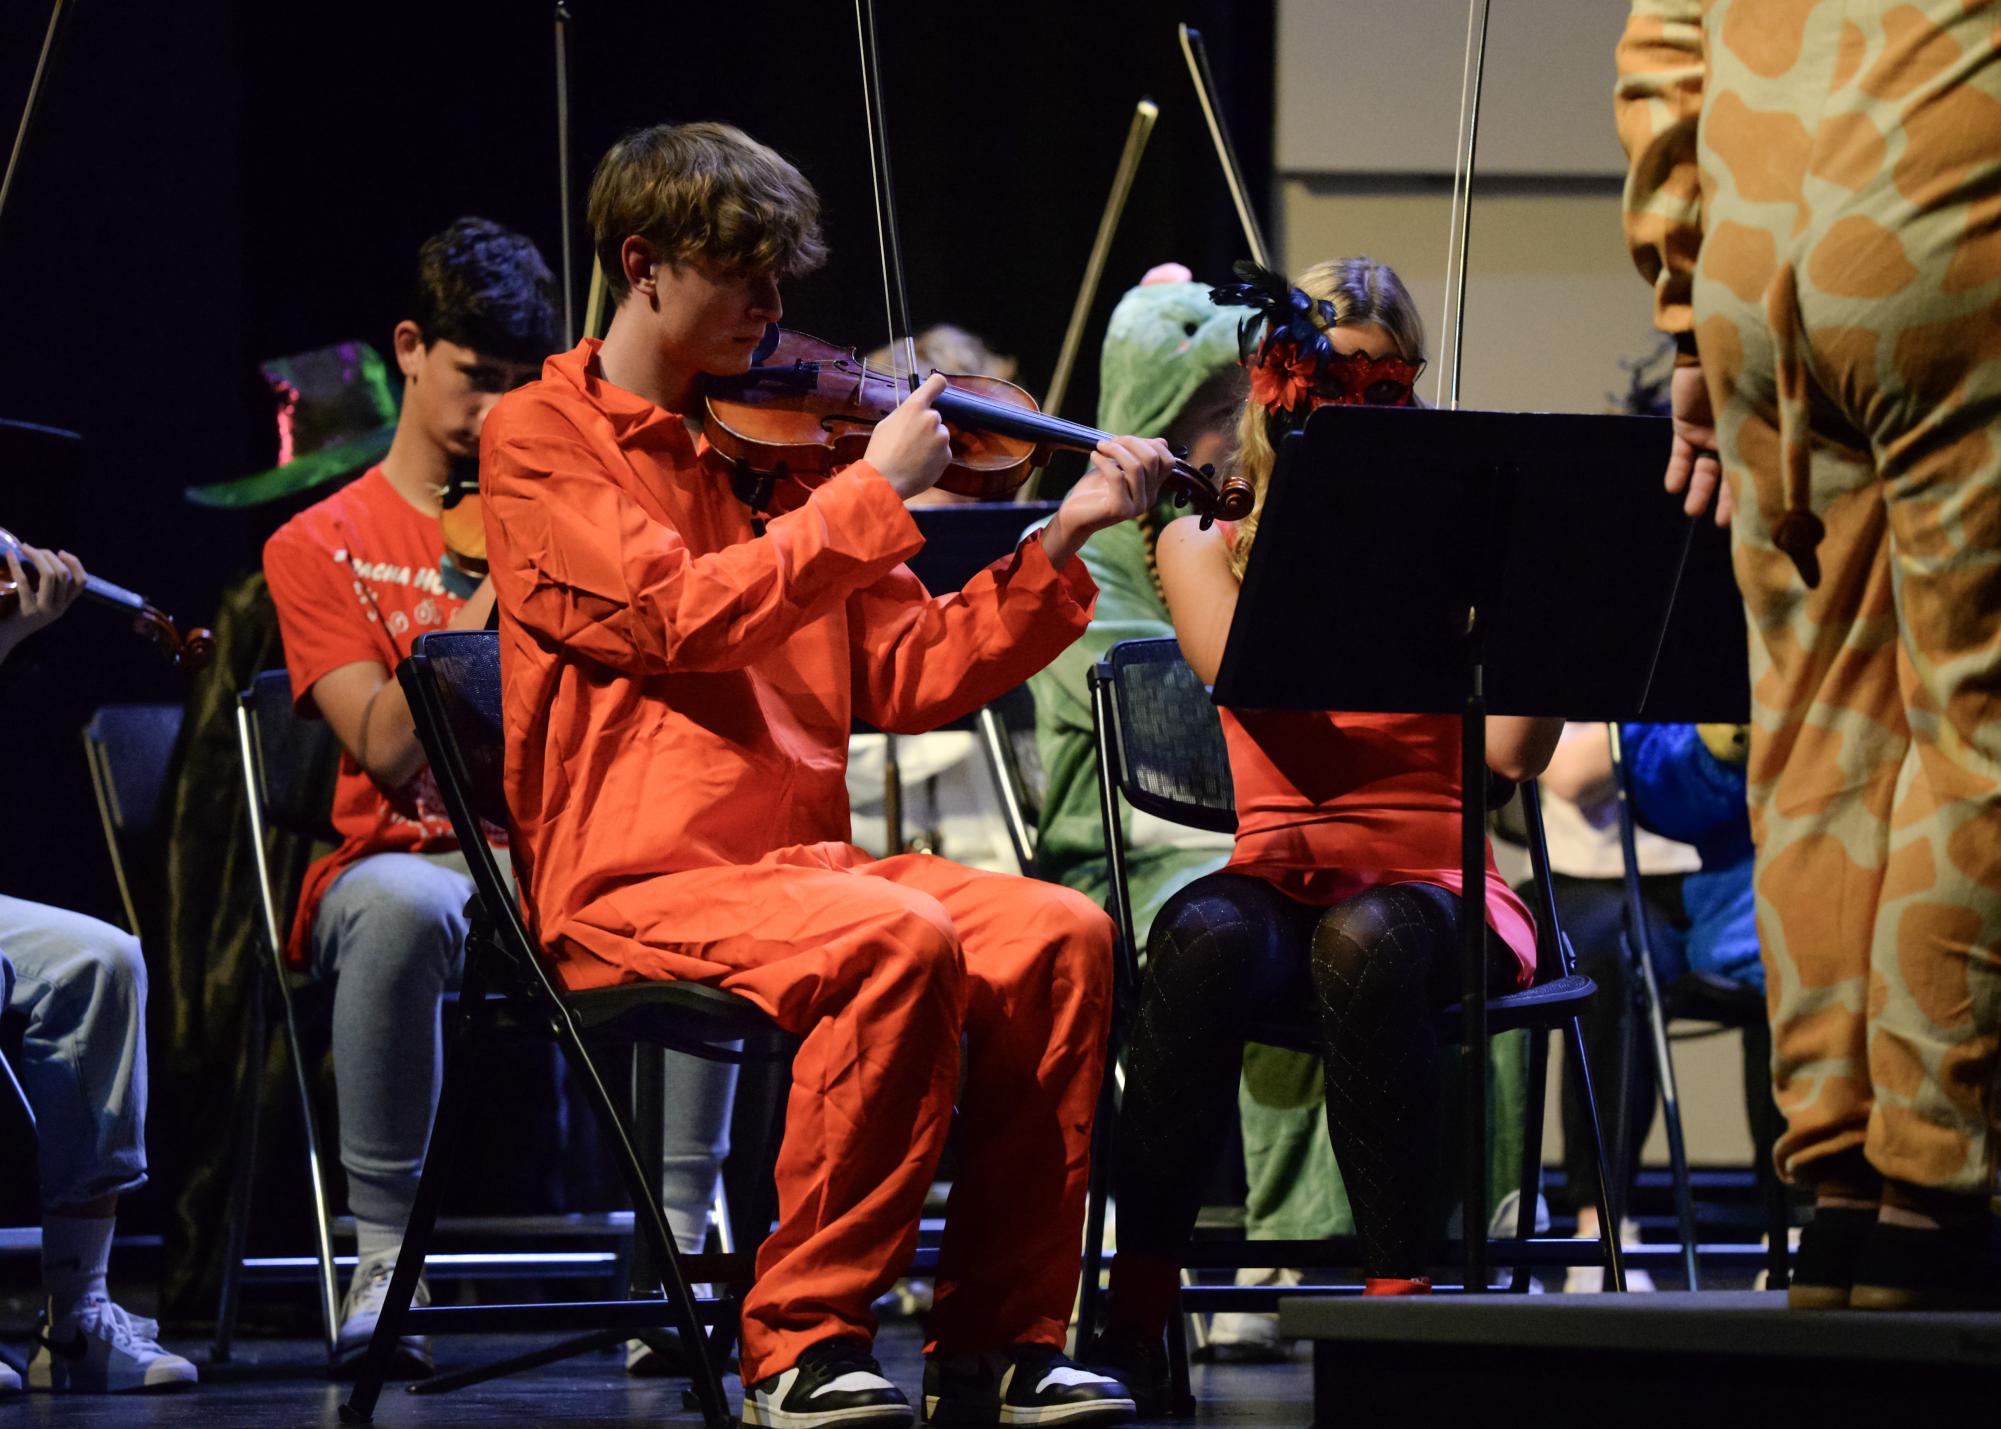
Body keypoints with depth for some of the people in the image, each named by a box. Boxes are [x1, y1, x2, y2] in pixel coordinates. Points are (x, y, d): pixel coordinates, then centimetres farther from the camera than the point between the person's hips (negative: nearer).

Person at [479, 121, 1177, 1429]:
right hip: (631, 880, -6)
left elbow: (906, 676, 13)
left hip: (795, 857, 6)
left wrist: (1061, 543, 3)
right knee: (900, 942, -31)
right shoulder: (541, 439, 0)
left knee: (1059, 935, -16)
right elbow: (679, 614, -16)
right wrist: (876, 495, -11)